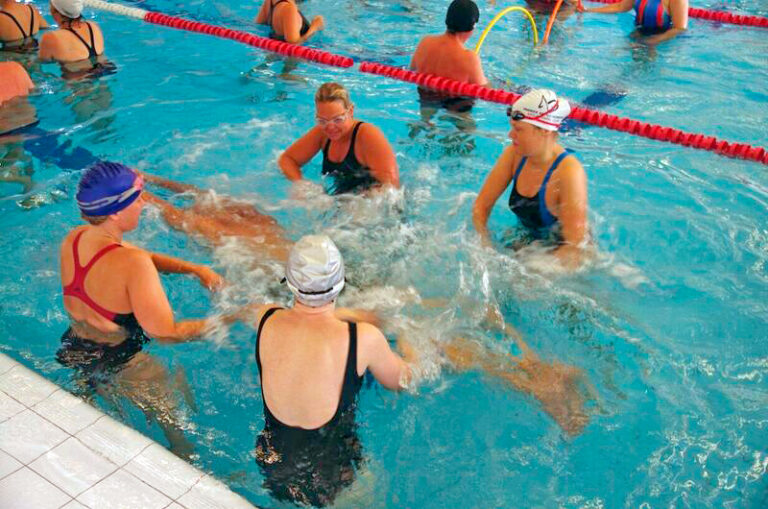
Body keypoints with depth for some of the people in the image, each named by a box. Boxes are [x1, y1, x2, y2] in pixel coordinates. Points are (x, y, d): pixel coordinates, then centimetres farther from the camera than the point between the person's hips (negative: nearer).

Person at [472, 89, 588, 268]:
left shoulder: (569, 172, -26)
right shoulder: (515, 154, -9)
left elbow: (574, 248, -27)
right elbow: (482, 205, -2)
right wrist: (485, 247, -16)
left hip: (562, 255, -5)